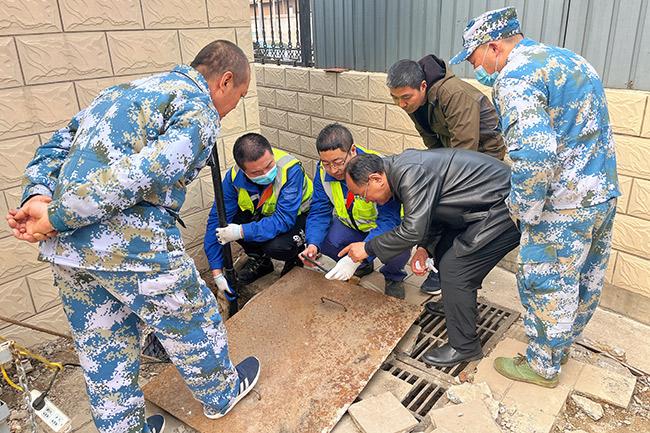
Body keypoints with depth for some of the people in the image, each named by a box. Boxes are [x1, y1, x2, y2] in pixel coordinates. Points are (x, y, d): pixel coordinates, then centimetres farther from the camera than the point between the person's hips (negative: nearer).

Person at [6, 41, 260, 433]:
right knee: (192, 322, 16)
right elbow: (143, 175, -20)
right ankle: (221, 395, 40)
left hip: (64, 244, 8)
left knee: (101, 348, 20)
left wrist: (38, 195, 1)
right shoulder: (199, 109, -6)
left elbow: (58, 144, 15)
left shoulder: (126, 90, 22)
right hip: (130, 244, -8)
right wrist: (57, 217, -13)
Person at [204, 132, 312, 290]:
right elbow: (217, 219, -19)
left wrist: (241, 232, -40)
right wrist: (217, 273, -22)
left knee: (276, 246, -34)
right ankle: (259, 260, 5)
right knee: (225, 220, -20)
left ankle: (297, 255, 4)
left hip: (297, 215, -5)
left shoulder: (290, 170, -35)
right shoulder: (234, 176, -23)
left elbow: (284, 220, -35)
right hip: (261, 213, 5)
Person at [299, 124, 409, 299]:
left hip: (384, 226, -5)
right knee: (321, 237, -21)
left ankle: (393, 277, 4)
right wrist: (313, 245, -32)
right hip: (350, 225, 5)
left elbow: (389, 220, -37)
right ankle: (363, 267, 10)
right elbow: (319, 211, -11)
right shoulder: (323, 171, -16)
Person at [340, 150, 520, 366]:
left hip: (507, 210, -10)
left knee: (455, 269, -9)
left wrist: (368, 248, -16)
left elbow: (414, 229, -27)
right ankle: (455, 304, 40)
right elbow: (433, 210, 16)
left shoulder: (410, 173, -24)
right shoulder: (400, 169, 8)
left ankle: (464, 347, 8)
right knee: (444, 248, 19)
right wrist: (425, 248, 1)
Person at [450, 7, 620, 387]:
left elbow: (533, 153, -29)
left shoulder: (515, 77, -17)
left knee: (545, 286, 6)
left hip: (564, 204, -10)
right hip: (604, 192, 10)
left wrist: (524, 211, -16)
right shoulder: (567, 59, 15)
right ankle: (562, 344, 42)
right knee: (586, 281, 22)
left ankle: (543, 366, 24)